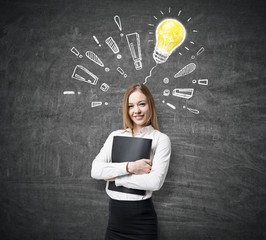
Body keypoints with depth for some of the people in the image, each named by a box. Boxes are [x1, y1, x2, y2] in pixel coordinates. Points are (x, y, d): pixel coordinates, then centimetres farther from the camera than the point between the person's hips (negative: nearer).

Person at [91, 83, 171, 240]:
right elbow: (95, 170, -4)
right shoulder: (116, 136, 8)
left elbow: (156, 182, -17)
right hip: (115, 215, 4)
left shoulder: (161, 139, -5)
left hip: (142, 217, -3)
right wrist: (130, 167, -16)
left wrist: (115, 177, -11)